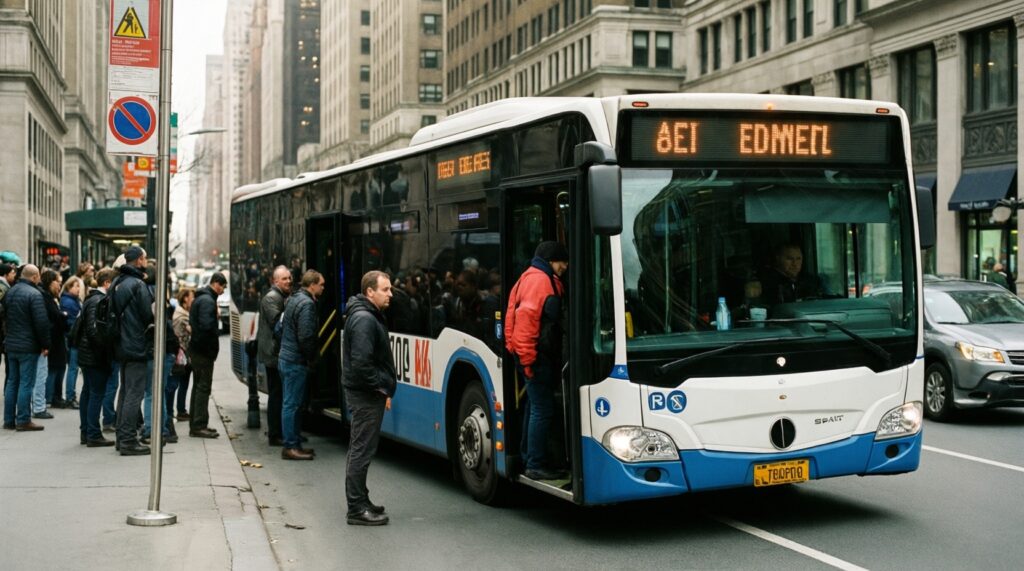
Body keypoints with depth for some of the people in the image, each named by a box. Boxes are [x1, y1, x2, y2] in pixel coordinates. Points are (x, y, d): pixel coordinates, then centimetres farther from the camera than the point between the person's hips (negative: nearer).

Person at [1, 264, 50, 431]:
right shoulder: (34, 294, -16)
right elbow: (42, 322, -19)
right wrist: (45, 344, -11)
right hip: (28, 346, -8)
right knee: (26, 383, -3)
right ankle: (23, 420, -1)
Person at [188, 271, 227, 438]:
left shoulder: (199, 298, 17)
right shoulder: (208, 301, -16)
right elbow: (207, 326, -25)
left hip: (197, 348, 11)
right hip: (204, 350, -11)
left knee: (198, 386, 15)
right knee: (203, 387, -7)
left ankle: (195, 425, 20)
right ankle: (199, 426, -6)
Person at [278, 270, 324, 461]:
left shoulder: (293, 299, 14)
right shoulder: (307, 304, -17)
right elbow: (305, 337, -23)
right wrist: (312, 358, -7)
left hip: (286, 358, 10)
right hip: (296, 362, -10)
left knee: (290, 403, 13)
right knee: (292, 404, -6)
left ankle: (293, 443, 19)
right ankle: (290, 447, -3)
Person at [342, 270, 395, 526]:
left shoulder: (369, 316, 14)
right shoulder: (364, 320, -19)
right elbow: (361, 363, -25)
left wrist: (384, 387, 14)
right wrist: (383, 388, -17)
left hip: (365, 392, 11)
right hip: (366, 394, -11)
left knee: (360, 449, 17)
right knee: (362, 450, -6)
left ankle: (360, 501, 27)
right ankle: (357, 509, -1)